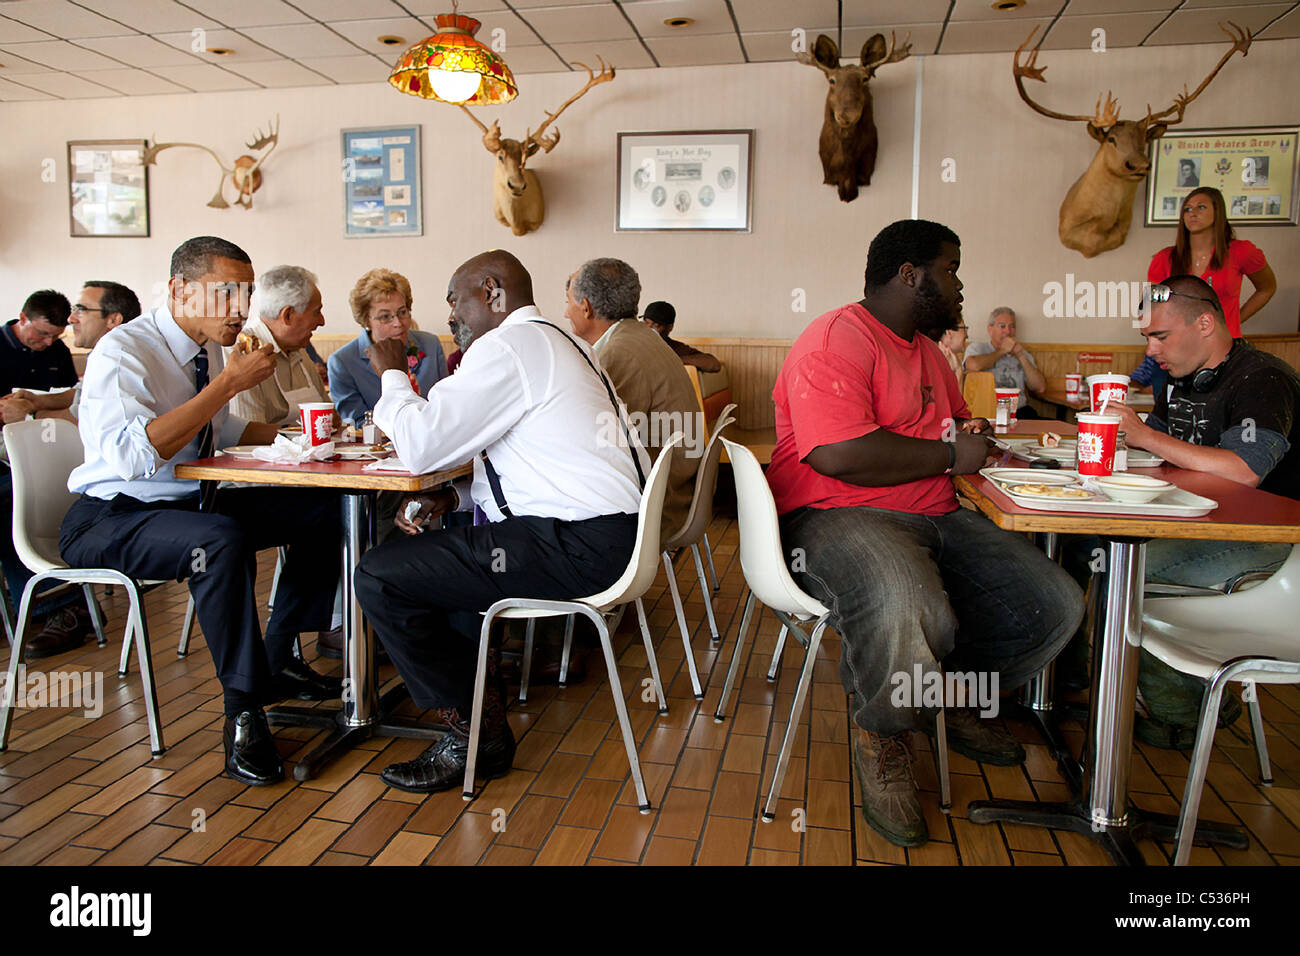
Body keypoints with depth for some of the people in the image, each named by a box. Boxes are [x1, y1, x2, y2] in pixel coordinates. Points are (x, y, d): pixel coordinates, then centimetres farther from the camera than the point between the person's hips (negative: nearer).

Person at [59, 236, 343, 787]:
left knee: (323, 509, -5)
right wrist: (229, 382, -31)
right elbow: (132, 455, -34)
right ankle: (243, 711, -24)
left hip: (191, 504, 8)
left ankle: (277, 660, 6)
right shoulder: (123, 352, -17)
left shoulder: (208, 349, 7)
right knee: (221, 539, -38)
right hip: (110, 518, -8)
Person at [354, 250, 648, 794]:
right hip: (612, 532, 11)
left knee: (379, 575, -7)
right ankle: (486, 705, 22)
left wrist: (392, 375, 5)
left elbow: (418, 448, -14)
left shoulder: (508, 345, -10)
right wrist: (452, 499, 9)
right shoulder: (553, 341, 23)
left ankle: (471, 735, 4)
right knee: (427, 549, 25)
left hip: (579, 549, -11)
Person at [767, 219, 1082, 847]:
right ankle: (882, 737, -5)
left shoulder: (924, 348, 21)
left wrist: (971, 432, 15)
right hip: (837, 516, -9)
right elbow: (839, 454, -25)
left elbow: (955, 416, 41)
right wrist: (950, 456, -12)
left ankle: (951, 699, 20)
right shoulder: (837, 341, -10)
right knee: (911, 617, -39)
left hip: (934, 517, 10)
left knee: (1057, 605, -3)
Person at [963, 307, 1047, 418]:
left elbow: (1040, 389, 11)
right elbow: (973, 366, -18)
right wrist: (1002, 351, -1)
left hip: (1020, 410, 5)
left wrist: (1021, 356, 4)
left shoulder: (1022, 353, 24)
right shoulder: (977, 347, 10)